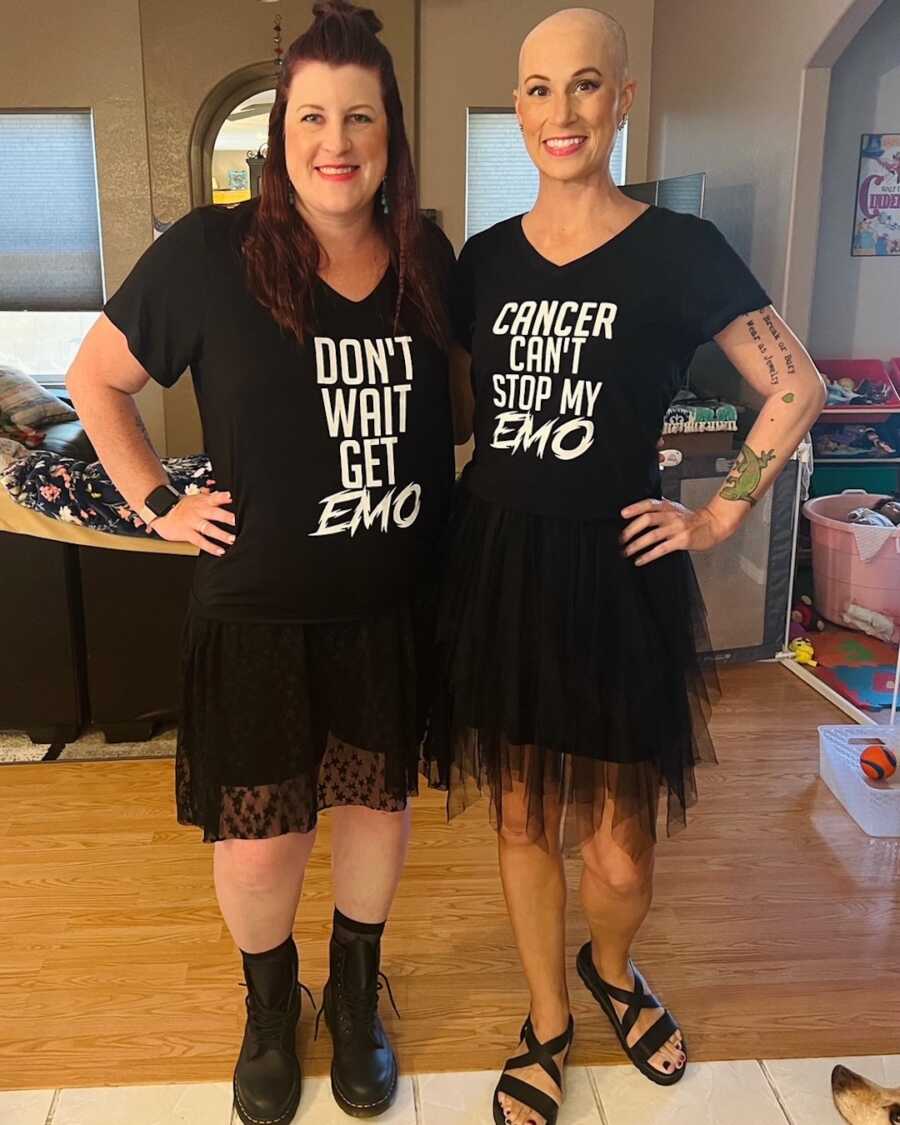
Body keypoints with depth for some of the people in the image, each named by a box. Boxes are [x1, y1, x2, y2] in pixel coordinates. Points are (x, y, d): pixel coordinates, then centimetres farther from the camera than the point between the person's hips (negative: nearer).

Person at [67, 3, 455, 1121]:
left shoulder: (431, 261, 1)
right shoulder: (211, 252, -9)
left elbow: (460, 404, 17)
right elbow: (95, 378, 2)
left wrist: (444, 506, 5)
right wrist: (159, 503, -4)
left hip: (393, 605, 3)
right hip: (257, 610, -2)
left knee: (379, 806, 16)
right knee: (257, 847, 6)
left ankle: (356, 997, 44)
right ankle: (269, 1006, 40)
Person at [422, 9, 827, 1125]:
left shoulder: (679, 250, -5)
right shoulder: (485, 257, 6)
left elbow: (797, 388, 0)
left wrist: (719, 516, -3)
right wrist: (442, 501, 6)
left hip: (616, 573, -3)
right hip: (497, 565, 3)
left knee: (618, 852, 5)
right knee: (522, 818, 15)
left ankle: (611, 970, 42)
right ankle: (545, 1023, 39)